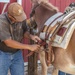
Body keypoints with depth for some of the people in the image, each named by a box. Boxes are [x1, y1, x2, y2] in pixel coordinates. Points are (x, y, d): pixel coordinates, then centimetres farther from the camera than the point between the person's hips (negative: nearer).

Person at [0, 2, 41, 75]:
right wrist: (29, 47, -27)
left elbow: (24, 31, 3)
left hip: (17, 53, 5)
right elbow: (9, 43, -30)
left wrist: (31, 36, -21)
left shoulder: (21, 17, -12)